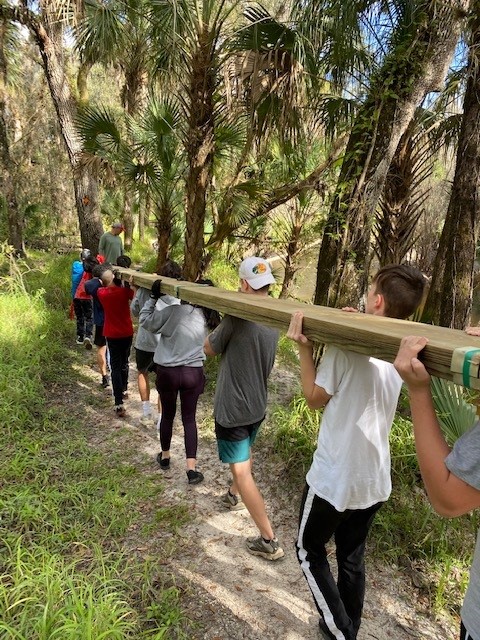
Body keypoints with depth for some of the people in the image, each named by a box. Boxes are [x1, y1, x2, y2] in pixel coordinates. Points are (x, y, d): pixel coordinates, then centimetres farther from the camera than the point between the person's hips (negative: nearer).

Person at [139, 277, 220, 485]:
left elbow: (146, 321, -9)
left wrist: (153, 297, -2)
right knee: (189, 418, 11)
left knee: (168, 415, 18)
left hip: (167, 371, -2)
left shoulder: (175, 311, -17)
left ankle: (165, 456, 37)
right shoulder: (206, 319, 0)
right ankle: (191, 469, 8)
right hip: (193, 373, 2)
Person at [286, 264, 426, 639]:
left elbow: (315, 398, -11)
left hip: (335, 475, -6)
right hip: (375, 477, 7)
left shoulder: (346, 346, -23)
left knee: (310, 551, 17)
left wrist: (304, 347, -11)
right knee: (353, 556, 23)